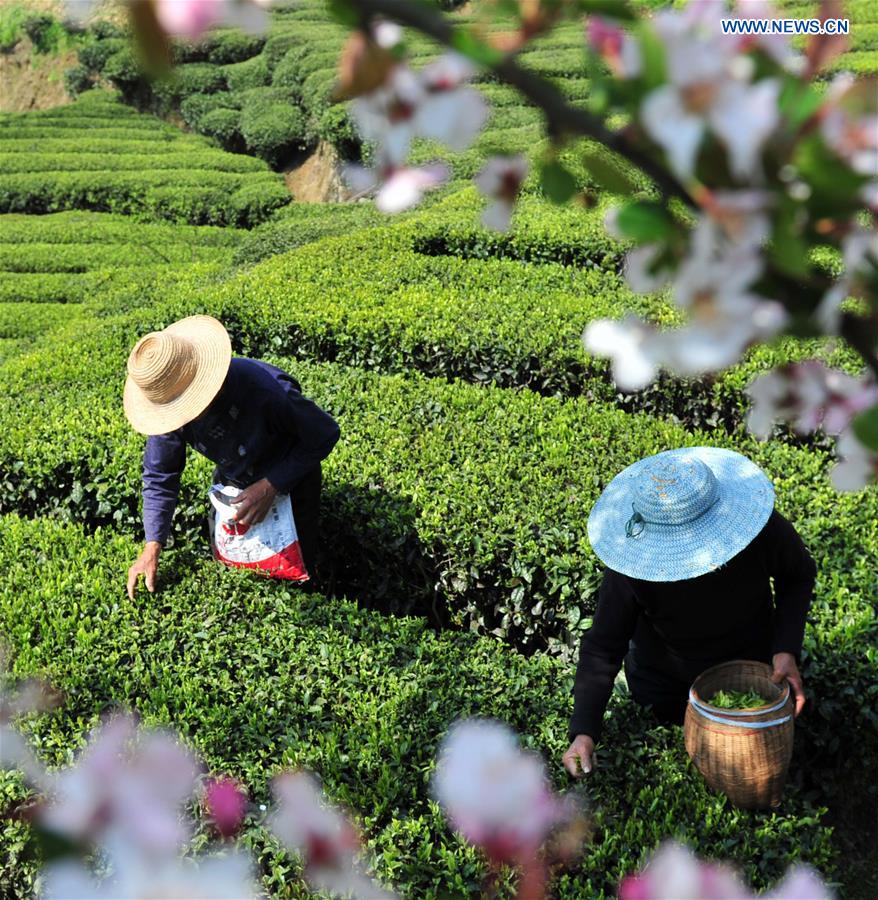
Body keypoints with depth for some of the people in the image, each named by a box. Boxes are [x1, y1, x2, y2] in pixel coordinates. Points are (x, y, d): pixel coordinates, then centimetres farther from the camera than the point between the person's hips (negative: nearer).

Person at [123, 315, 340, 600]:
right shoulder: (169, 401, -26)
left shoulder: (265, 390, -43)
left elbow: (325, 433, -26)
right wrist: (152, 549, -21)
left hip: (289, 481, -4)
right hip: (232, 484, 4)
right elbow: (159, 476, -13)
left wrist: (270, 486, -31)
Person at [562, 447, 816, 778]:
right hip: (662, 673, 0)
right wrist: (583, 732, -41)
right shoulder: (632, 566, -37)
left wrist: (786, 649, -25)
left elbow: (799, 575, -12)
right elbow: (602, 647, -29)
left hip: (747, 659, 1)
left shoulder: (762, 528, -35)